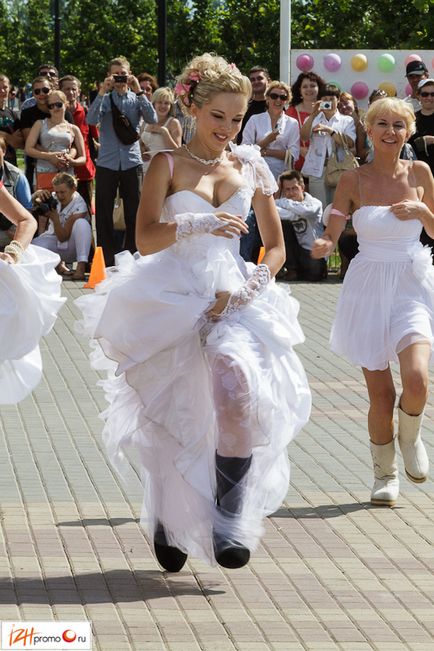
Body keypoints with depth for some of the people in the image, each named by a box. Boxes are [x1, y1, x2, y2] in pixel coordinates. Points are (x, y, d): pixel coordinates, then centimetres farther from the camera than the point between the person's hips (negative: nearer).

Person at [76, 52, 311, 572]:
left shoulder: (251, 168, 11)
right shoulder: (168, 166, 3)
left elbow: (276, 246, 14)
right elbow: (146, 239, -8)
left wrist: (252, 287, -4)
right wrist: (196, 224, -23)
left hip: (232, 299, 1)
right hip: (172, 298, -1)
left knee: (237, 380, -28)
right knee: (171, 418, 3)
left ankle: (231, 524, -23)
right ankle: (170, 525, 27)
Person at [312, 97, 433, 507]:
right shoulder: (354, 181, -2)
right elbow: (331, 235, -3)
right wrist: (322, 246, -26)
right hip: (369, 288, -1)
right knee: (380, 393, 1)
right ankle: (385, 474, 23)